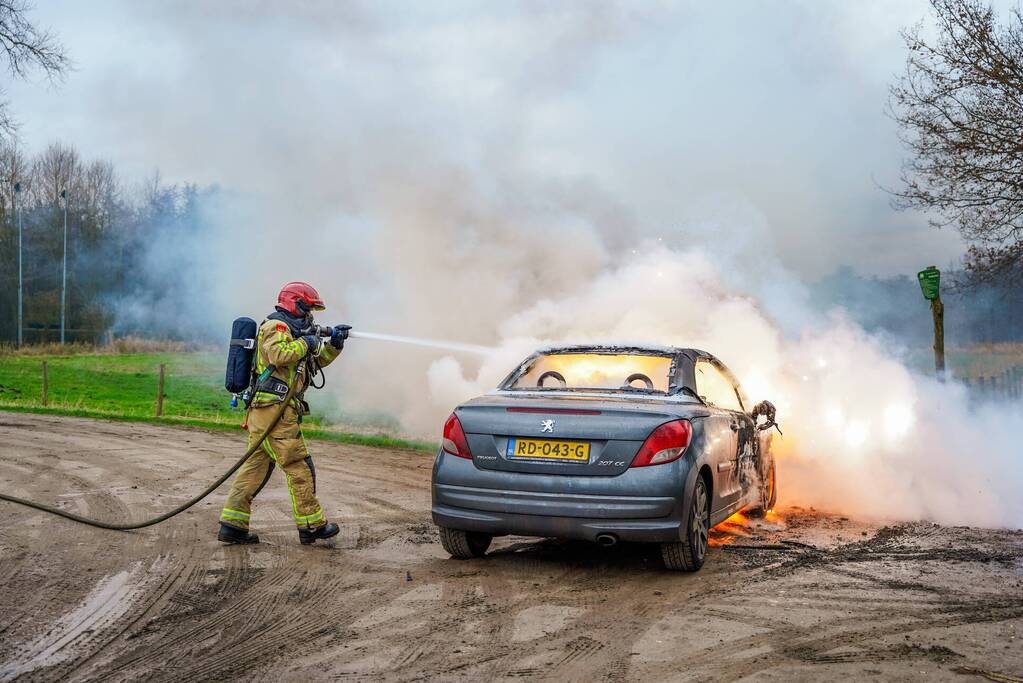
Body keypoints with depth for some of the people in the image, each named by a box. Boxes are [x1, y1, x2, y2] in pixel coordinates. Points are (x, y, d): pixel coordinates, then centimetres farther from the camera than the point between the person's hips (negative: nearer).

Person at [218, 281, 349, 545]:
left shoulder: (292, 331, 26)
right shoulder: (276, 326, -5)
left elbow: (317, 360, 31)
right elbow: (277, 354, -25)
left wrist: (334, 344, 15)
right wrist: (305, 343, -12)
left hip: (262, 413, 10)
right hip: (275, 410, -10)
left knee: (256, 467, 8)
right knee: (299, 467, -5)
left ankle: (232, 524, 7)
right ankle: (311, 525, 0)